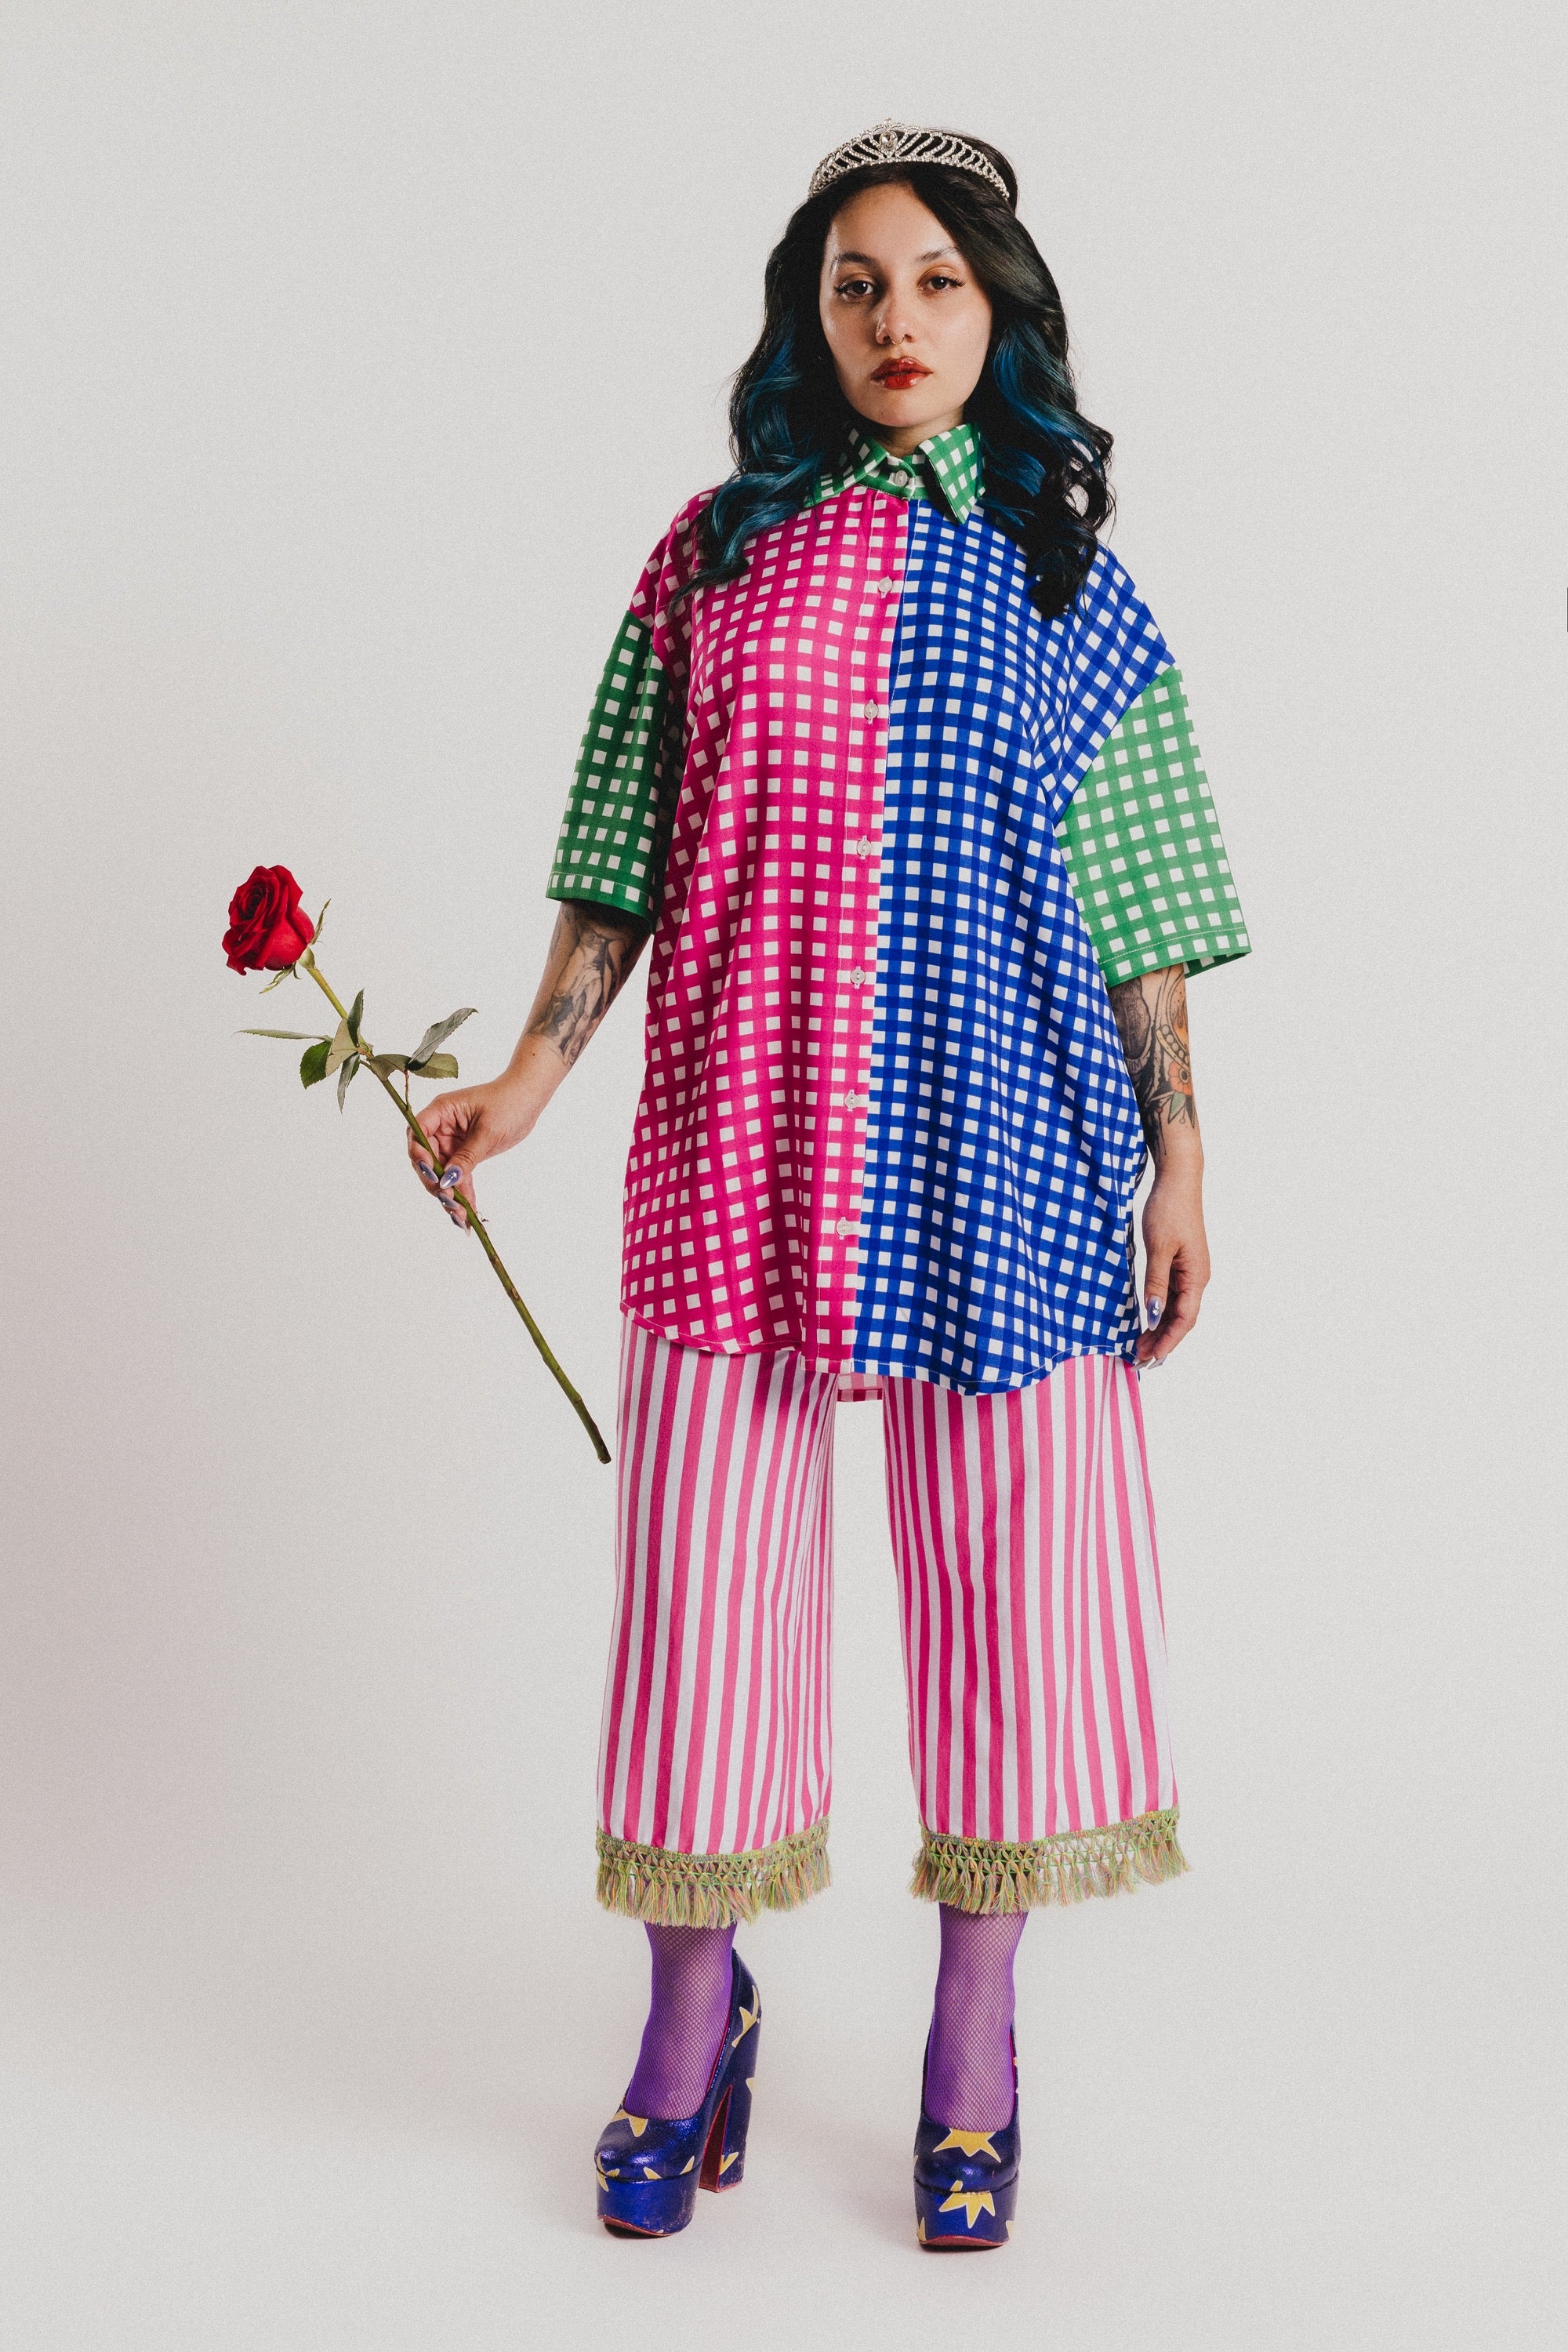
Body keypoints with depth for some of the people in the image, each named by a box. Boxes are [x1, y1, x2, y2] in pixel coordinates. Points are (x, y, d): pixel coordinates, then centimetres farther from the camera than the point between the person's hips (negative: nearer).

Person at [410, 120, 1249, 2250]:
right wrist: (529, 1077, 1)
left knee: (1010, 1555, 2)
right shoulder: (713, 557, 9)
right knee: (708, 1552, 2)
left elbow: (1137, 909, 6)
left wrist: (1180, 1155, 1)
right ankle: (697, 2013, 20)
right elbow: (627, 869, 10)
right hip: (744, 1130, 1)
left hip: (1004, 1141, 0)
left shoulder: (1062, 576, 7)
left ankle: (975, 2034, 18)